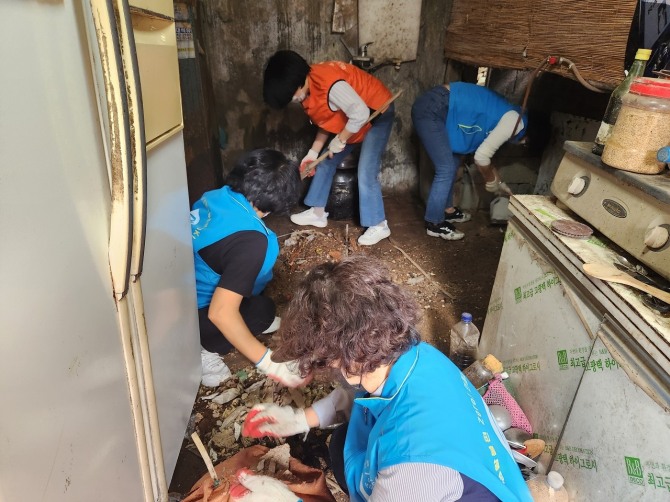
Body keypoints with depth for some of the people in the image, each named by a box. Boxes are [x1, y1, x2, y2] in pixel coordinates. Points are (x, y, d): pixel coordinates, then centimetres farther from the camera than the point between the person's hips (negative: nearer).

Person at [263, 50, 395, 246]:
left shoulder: (330, 84, -35)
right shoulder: (309, 87, -5)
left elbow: (360, 114, -37)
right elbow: (327, 120, 6)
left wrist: (340, 140, -23)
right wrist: (313, 152, 4)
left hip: (377, 114, -9)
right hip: (351, 119, 9)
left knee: (366, 174, -16)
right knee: (326, 162, 9)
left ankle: (379, 226, -1)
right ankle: (318, 213, 22)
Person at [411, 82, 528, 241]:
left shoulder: (502, 114, 22)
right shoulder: (515, 121, -6)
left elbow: (482, 152, 30)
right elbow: (481, 156, -6)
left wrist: (498, 183, 34)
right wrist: (492, 181, 11)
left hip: (433, 107, 10)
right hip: (431, 110, -10)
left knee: (452, 162, 18)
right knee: (446, 170, -5)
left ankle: (447, 210, 33)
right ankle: (434, 224, 7)